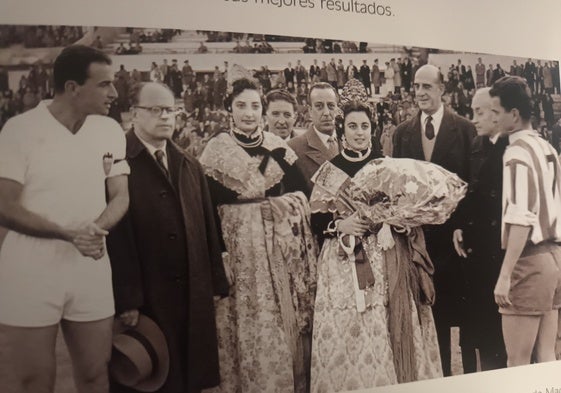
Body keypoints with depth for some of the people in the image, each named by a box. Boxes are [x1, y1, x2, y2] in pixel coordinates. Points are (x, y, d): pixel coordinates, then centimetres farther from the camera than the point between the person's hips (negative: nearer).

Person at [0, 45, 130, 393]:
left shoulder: (110, 130, 4)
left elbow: (120, 197, 6)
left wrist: (98, 228, -15)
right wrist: (69, 234, -20)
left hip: (92, 268, 4)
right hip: (30, 272, -4)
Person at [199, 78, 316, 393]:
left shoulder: (278, 147, 9)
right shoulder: (217, 150, 0)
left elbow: (302, 193, 1)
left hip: (281, 246, 3)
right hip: (239, 247, -3)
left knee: (285, 319, 8)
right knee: (249, 326, 1)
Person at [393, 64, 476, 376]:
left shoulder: (465, 128, -2)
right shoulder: (403, 132, 7)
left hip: (455, 230, -3)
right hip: (419, 231, 3)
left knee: (463, 304, 6)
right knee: (432, 304, 12)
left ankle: (471, 370, 20)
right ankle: (440, 371, 25)